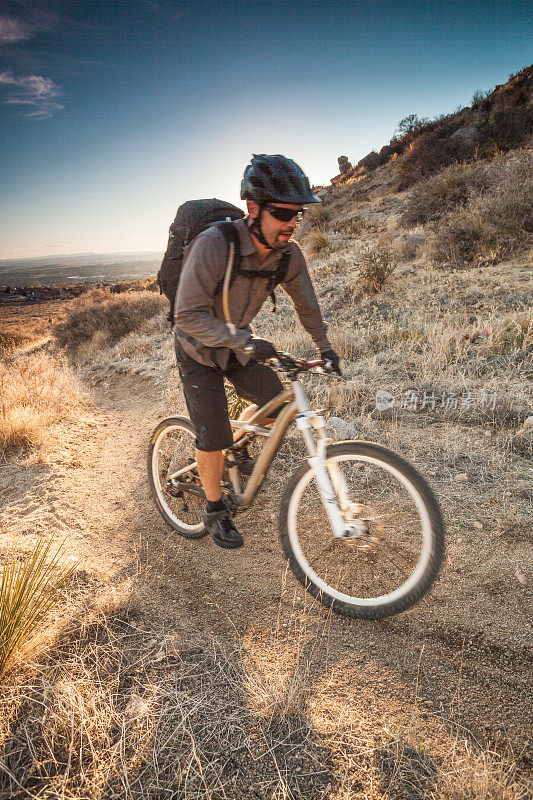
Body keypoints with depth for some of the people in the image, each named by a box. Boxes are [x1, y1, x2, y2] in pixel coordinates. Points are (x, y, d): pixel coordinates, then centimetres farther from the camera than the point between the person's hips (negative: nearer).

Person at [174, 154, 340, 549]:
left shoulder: (289, 254, -14)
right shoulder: (214, 244, -32)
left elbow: (306, 302, 3)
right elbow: (189, 315, -31)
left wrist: (326, 347, 9)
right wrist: (246, 342, -37)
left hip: (240, 343, 5)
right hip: (200, 348, -5)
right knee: (213, 435, -7)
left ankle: (237, 447, 31)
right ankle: (215, 511, 17)